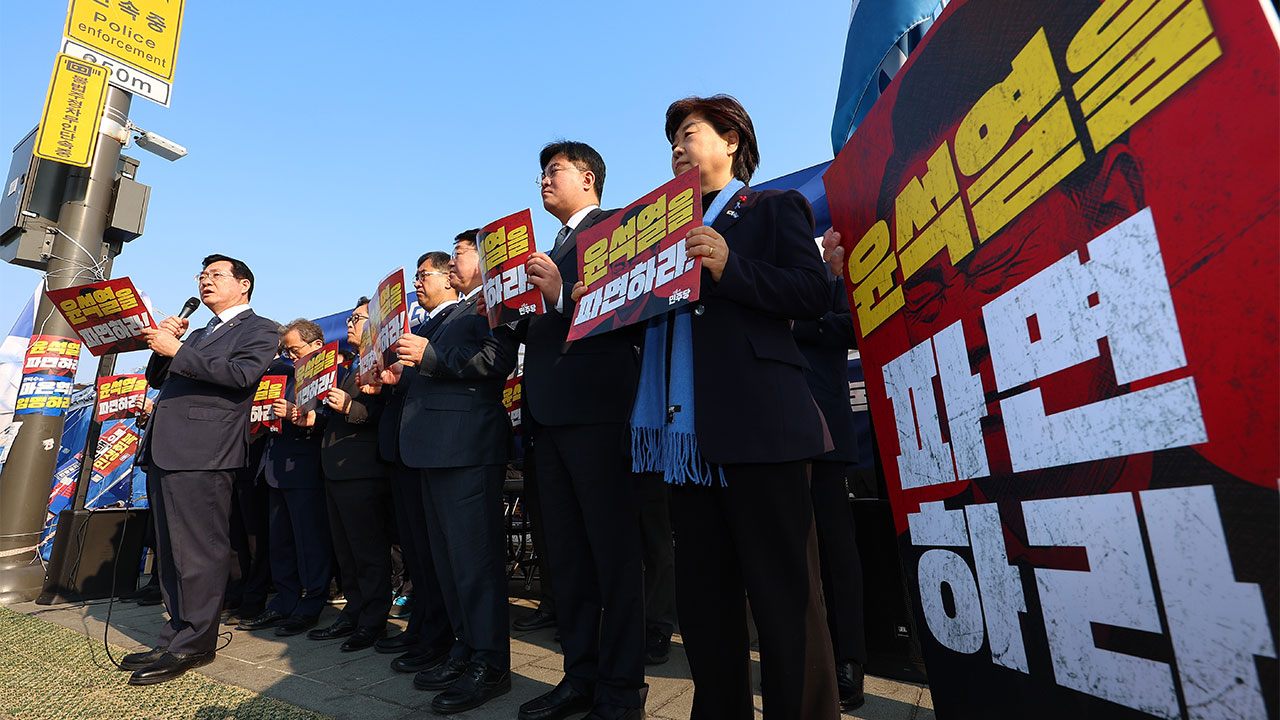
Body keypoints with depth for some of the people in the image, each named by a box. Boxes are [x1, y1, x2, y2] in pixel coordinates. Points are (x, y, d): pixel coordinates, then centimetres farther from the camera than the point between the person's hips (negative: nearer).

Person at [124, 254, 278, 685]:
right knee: (170, 551, 13)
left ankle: (195, 644, 3)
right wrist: (162, 343, 8)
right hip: (164, 451, 9)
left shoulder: (259, 330, 1)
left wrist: (176, 350, -15)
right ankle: (177, 635, 23)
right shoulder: (199, 334, 27)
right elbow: (157, 380, 25)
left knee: (199, 549, -6)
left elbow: (241, 374, -16)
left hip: (203, 452, -9)